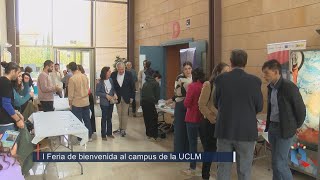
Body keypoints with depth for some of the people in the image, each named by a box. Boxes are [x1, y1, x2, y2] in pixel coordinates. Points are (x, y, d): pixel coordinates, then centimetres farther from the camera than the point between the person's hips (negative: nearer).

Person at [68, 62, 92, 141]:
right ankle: (89, 136, 24)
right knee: (87, 120, 15)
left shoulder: (72, 79, -15)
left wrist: (70, 103, -1)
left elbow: (71, 93, -11)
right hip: (86, 102, 5)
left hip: (77, 103, -5)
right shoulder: (85, 77, 0)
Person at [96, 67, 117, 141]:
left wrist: (115, 94, -8)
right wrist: (106, 95, -19)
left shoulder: (111, 80, 1)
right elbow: (97, 92, -11)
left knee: (109, 118, 14)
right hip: (104, 103, -5)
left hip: (111, 102, 5)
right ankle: (103, 135, 14)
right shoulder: (100, 82, -13)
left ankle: (109, 133, 27)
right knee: (104, 118, 3)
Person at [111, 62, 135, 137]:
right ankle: (120, 128, 22)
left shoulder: (129, 74, -6)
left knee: (124, 114, 3)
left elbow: (132, 86, -2)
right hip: (117, 97, 2)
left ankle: (123, 130, 10)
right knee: (119, 114, 10)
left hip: (126, 97, -2)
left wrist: (132, 97, -3)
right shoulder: (113, 74, -3)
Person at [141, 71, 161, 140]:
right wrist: (156, 101, 17)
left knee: (147, 119, 14)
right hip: (150, 103, -7)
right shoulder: (156, 83, 1)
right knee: (154, 119, 1)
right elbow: (157, 95, -1)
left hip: (143, 102, 7)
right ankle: (154, 135, 1)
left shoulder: (146, 83, 21)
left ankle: (148, 134, 21)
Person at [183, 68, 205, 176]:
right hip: (204, 118, 5)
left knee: (192, 143, 4)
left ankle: (192, 169, 10)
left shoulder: (192, 86, -14)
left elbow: (186, 104, -15)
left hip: (192, 118, -5)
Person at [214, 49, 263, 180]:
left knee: (223, 169, 12)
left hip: (224, 130, 1)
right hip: (246, 131, -1)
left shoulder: (220, 79, -7)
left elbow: (216, 104, 4)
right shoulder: (254, 81, -9)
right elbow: (259, 107, 1)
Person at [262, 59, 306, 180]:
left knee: (280, 163, -5)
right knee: (275, 161, 15)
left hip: (285, 129, -7)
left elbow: (300, 108, -10)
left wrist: (296, 126, 1)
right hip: (272, 127, 7)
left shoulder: (289, 86, -18)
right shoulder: (271, 87, 5)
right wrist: (269, 124, 12)